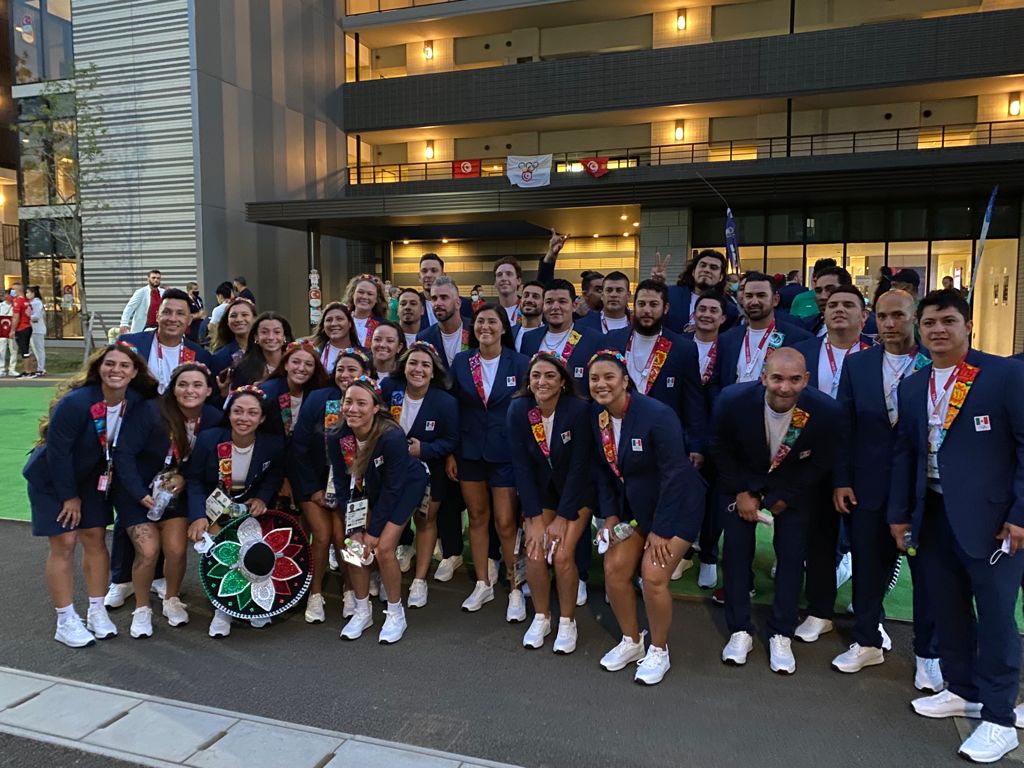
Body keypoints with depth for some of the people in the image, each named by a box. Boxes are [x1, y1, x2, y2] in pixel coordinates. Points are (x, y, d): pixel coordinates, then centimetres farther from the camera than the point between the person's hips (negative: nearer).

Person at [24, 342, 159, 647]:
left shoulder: (136, 401, -15)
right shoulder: (75, 403, -30)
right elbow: (57, 452, -22)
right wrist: (69, 496, -15)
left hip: (91, 478, 5)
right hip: (51, 479, -5)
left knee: (95, 537, 4)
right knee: (64, 543, -5)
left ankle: (97, 611, 17)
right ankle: (65, 622, 6)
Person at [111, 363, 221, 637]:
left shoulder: (213, 419, -12)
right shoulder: (150, 412, -22)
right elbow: (123, 453, -18)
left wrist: (184, 478, -17)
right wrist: (141, 494, -20)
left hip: (175, 490, 3)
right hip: (136, 491, -2)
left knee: (176, 549, -9)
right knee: (148, 551, -12)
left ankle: (172, 601, 21)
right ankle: (142, 609, 14)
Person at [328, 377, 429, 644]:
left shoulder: (392, 436, -35)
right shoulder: (337, 437, -21)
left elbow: (391, 488, -26)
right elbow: (343, 481, -10)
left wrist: (373, 531, -20)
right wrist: (355, 529, -14)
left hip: (405, 486, -4)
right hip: (366, 488, 5)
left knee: (383, 548, -15)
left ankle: (396, 614, 7)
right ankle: (363, 611, 17)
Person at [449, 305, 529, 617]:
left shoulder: (519, 363, -5)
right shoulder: (461, 362, 3)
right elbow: (452, 408, 5)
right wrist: (450, 452, 2)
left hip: (506, 452, -3)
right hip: (469, 450, 3)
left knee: (505, 522, -2)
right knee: (477, 517, 12)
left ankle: (516, 589, 14)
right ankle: (483, 584, 27)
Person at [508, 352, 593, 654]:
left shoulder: (579, 409, -25)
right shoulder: (518, 410, -17)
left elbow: (579, 465, -20)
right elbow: (521, 465, -13)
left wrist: (563, 517, -17)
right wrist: (535, 518, -14)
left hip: (575, 491, -2)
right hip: (540, 490, 2)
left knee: (562, 555, -14)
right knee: (535, 553, -10)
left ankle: (567, 622, 10)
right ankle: (541, 618, 15)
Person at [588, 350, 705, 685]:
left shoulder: (657, 415, -26)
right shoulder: (596, 417, -7)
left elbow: (674, 475, -23)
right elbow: (604, 470, 4)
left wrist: (660, 530, -20)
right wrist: (610, 515, -4)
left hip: (676, 504, -6)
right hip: (632, 505, 6)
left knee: (653, 576, -14)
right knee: (614, 569, -1)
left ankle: (659, 651, 12)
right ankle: (631, 641, 24)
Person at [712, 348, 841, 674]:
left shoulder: (825, 411, -28)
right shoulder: (733, 400, -29)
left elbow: (820, 462, -10)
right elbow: (720, 448, -10)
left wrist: (784, 499, -10)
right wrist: (741, 492, -10)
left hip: (792, 487, 0)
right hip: (742, 481, 0)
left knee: (792, 555, -3)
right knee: (737, 551, -3)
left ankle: (781, 635, 13)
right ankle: (740, 631, 12)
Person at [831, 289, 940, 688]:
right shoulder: (856, 364, 4)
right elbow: (844, 426, 3)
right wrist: (841, 480, 0)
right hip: (869, 486, 2)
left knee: (926, 569, 9)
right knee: (868, 565, 13)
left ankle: (928, 654, 26)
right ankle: (866, 643, 31)